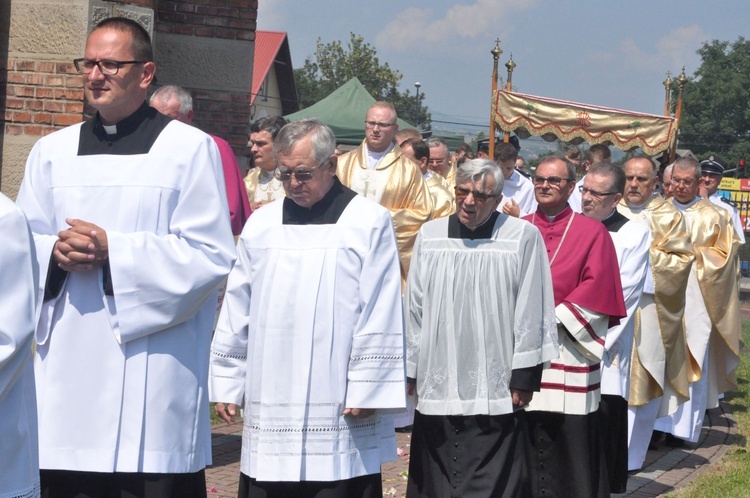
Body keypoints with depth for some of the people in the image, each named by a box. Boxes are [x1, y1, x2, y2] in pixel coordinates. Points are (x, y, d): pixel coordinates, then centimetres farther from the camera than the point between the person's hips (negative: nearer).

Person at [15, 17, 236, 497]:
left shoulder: (190, 148, 0)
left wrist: (112, 251, -15)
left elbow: (212, 254, -8)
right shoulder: (52, 151, 14)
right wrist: (56, 254, -11)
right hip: (66, 373, 4)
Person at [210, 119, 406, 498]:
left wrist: (367, 390, -9)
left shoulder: (369, 222, -2)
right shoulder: (261, 224, 11)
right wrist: (226, 381, 10)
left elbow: (380, 317, -5)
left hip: (339, 409, -4)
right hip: (269, 406, 4)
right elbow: (236, 310, 13)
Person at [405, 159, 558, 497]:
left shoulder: (523, 237, -6)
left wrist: (524, 377, -5)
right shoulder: (430, 236, 5)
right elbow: (414, 308, 9)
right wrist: (408, 371, 9)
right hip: (438, 387, 3)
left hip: (495, 390, -3)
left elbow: (530, 313, -4)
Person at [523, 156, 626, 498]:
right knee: (523, 437, 4)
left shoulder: (592, 232, 3)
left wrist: (555, 317, -12)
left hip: (570, 351, -2)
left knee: (570, 435, 0)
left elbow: (597, 287, -6)